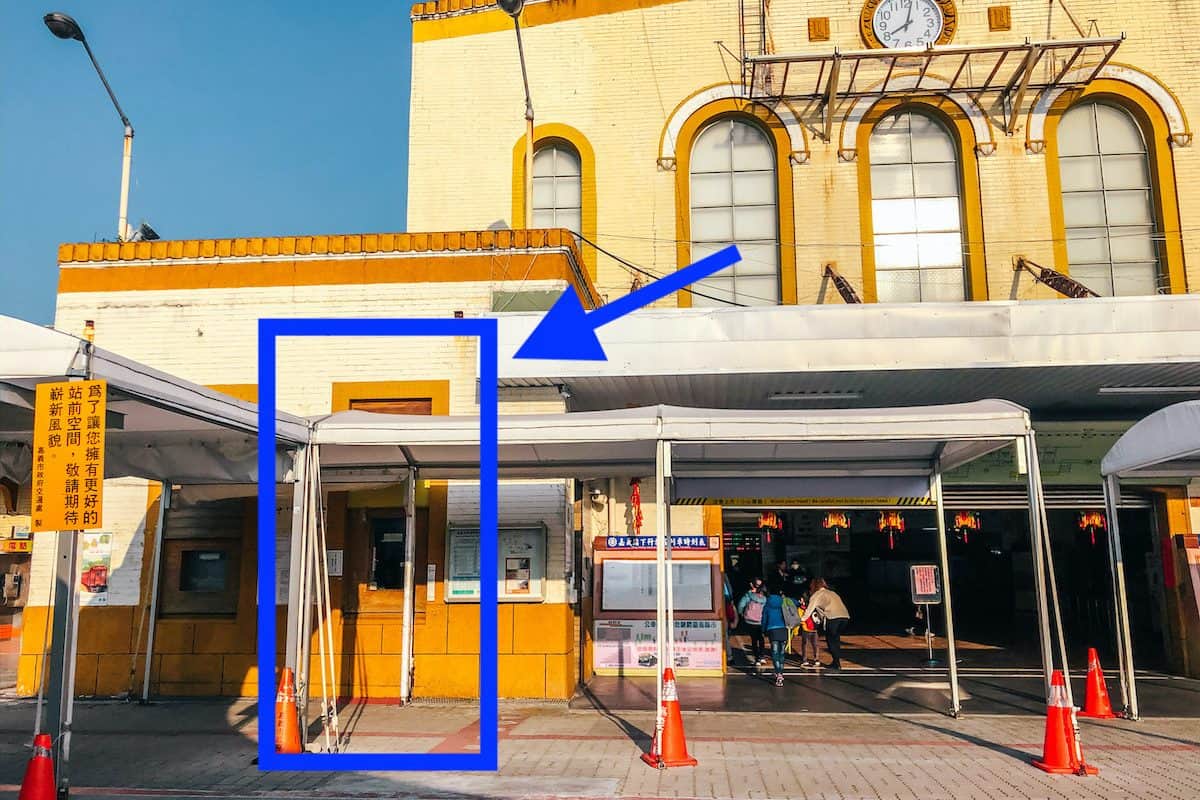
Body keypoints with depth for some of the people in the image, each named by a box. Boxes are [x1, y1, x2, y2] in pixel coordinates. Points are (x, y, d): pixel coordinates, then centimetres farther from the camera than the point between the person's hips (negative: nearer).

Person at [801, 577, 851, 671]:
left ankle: (836, 663, 1)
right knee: (836, 639, 18)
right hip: (845, 616, 6)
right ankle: (836, 661, 18)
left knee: (830, 640, 6)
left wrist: (802, 619, 27)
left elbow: (809, 609, 15)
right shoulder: (832, 593, 32)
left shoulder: (817, 595, 12)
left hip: (833, 617, -6)